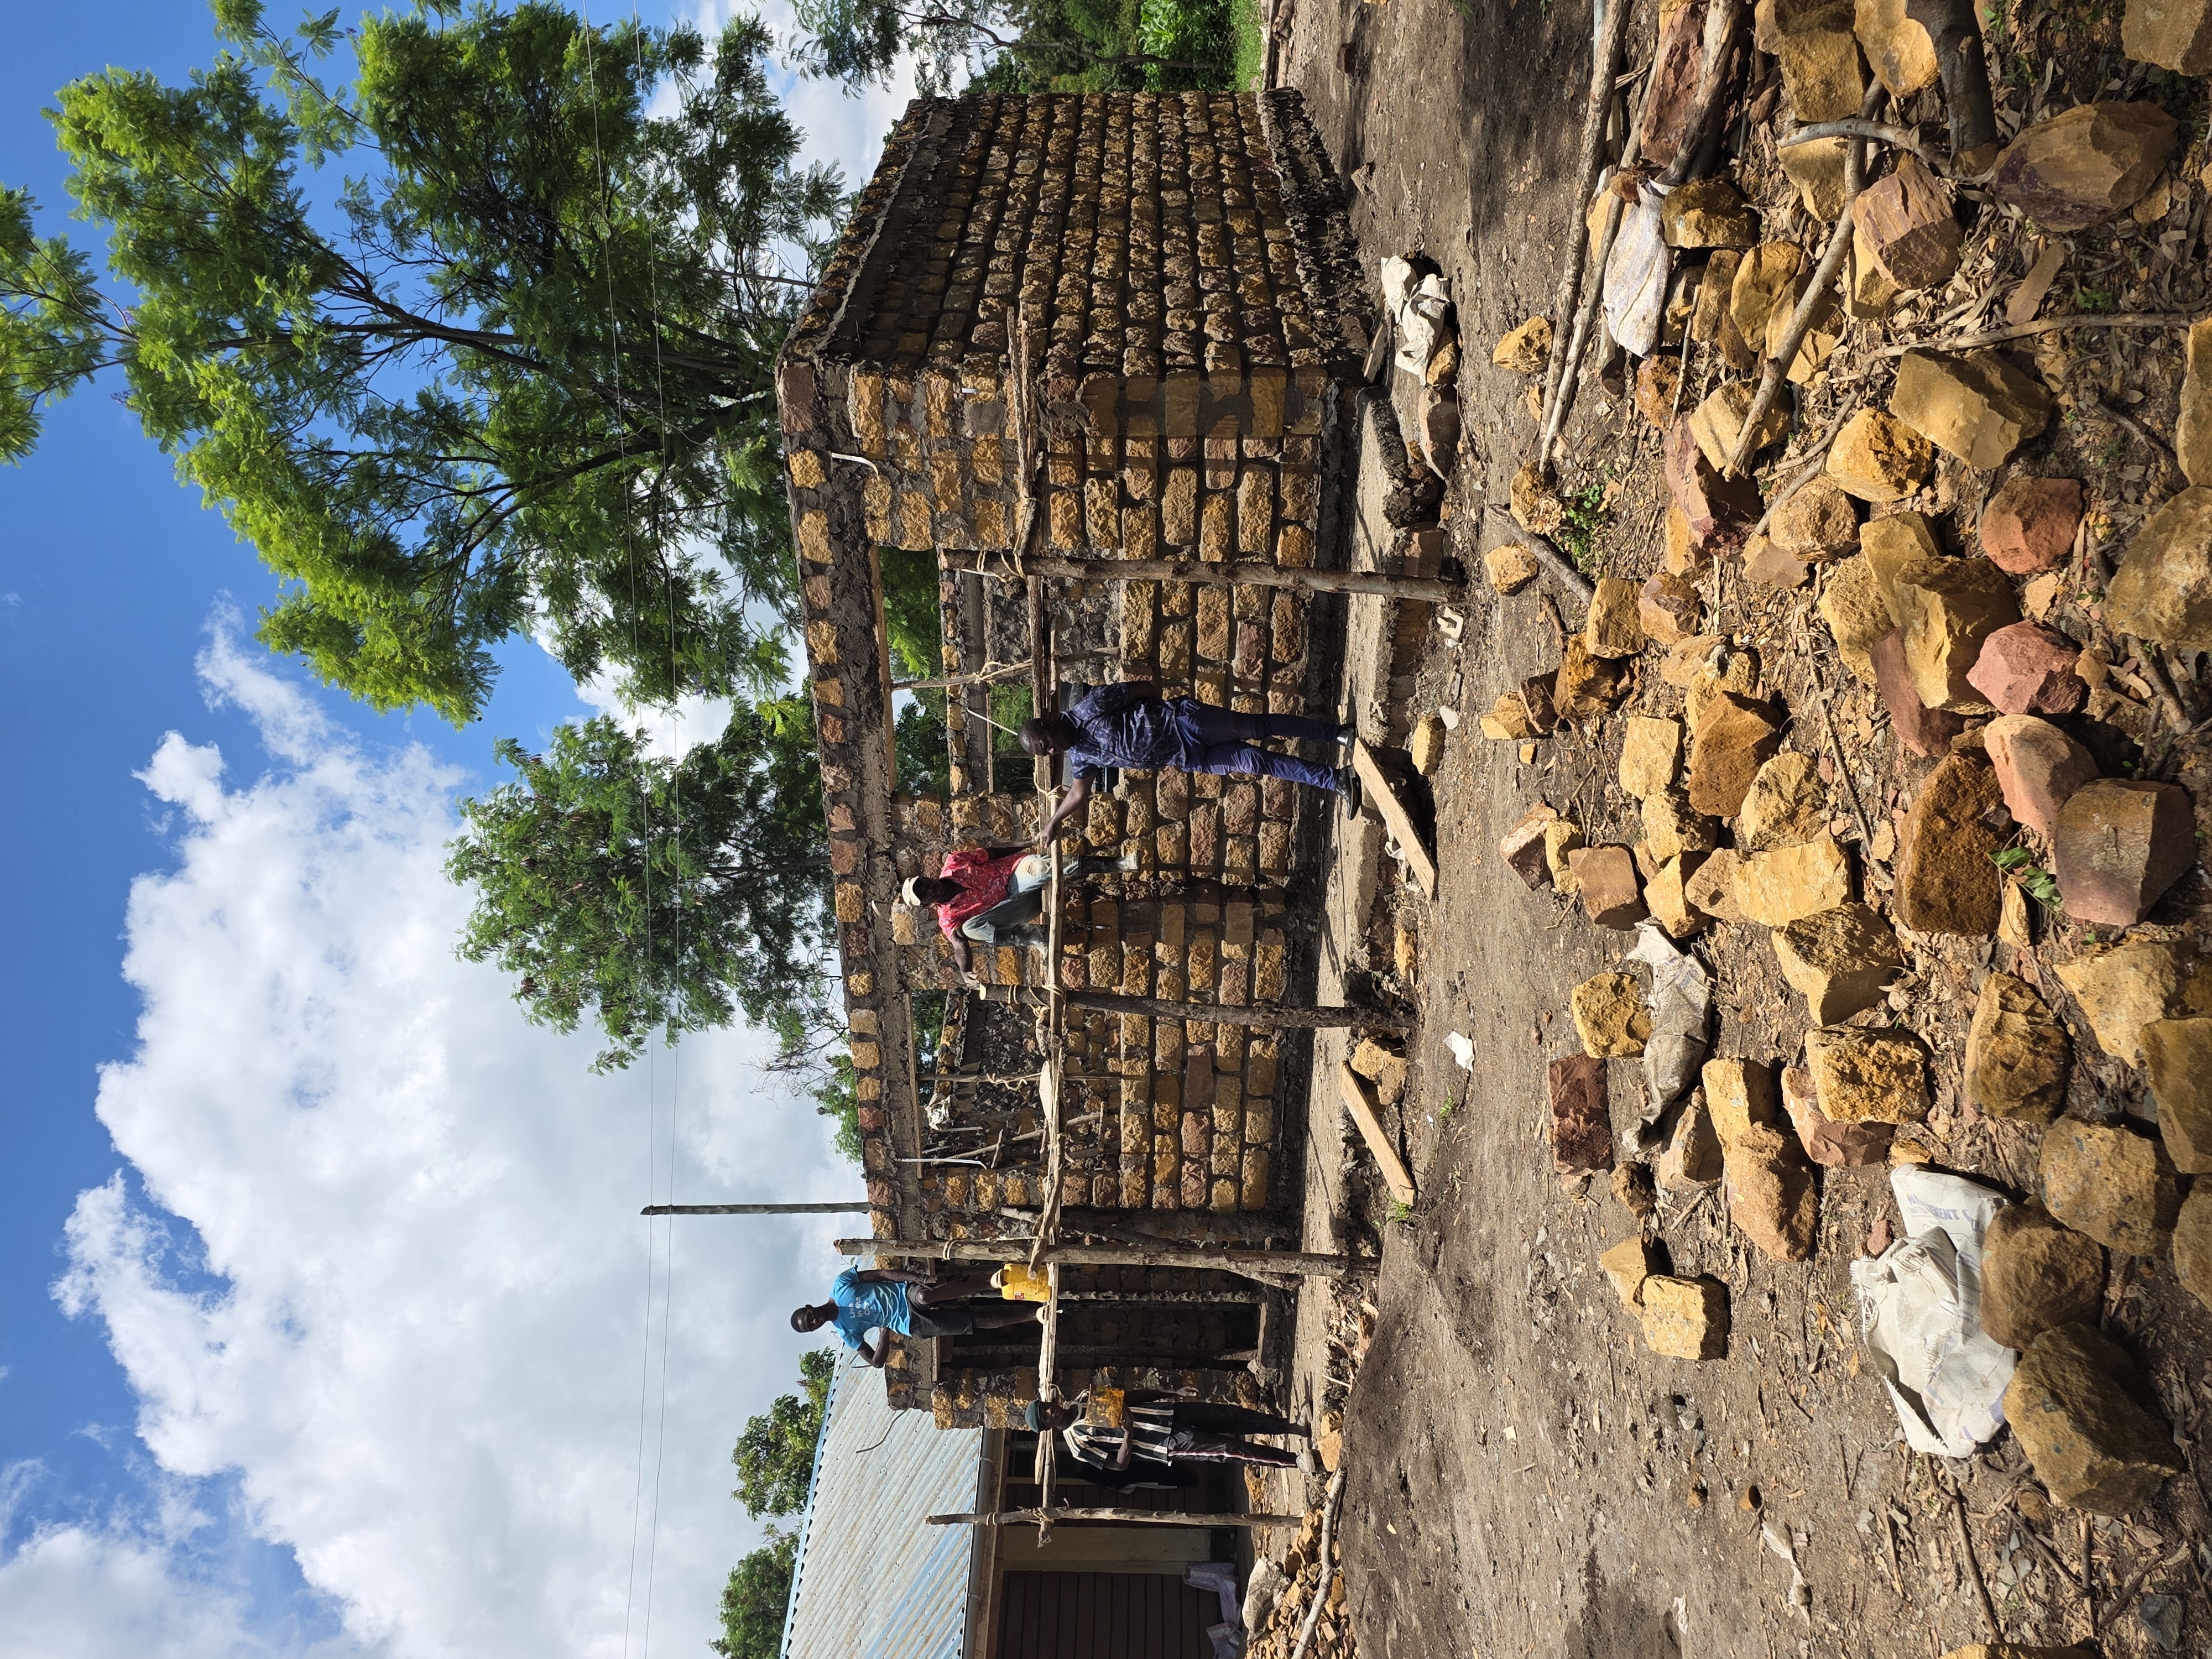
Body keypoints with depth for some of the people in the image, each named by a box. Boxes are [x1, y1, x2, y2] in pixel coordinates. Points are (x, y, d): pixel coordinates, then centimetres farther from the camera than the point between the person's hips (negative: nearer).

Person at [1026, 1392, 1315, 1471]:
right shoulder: (1078, 1444, -7)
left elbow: (1132, 1396, 15)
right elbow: (1120, 1465, -11)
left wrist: (1169, 1395, 6)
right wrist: (1128, 1432, -23)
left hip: (1171, 1412, 6)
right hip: (1172, 1444, -6)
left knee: (1234, 1416, -4)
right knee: (1230, 1450, -16)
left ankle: (1294, 1427, 6)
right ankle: (1294, 1460, -10)